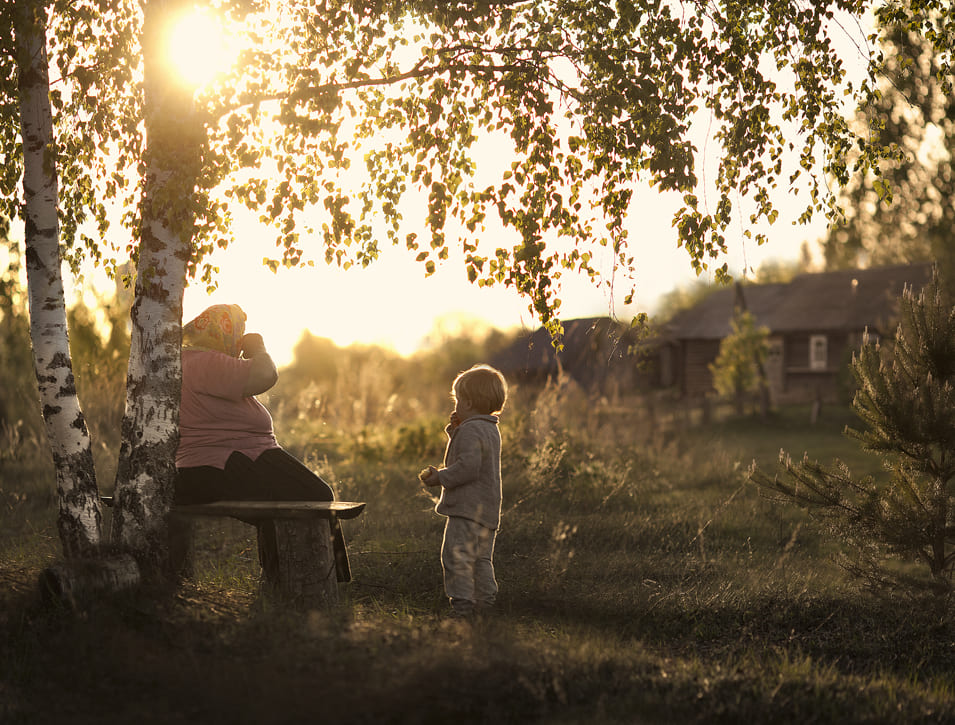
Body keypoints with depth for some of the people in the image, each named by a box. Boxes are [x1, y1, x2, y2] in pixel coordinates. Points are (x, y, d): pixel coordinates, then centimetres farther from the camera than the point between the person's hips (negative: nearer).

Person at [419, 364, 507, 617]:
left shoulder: (471, 431, -14)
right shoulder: (491, 429, 17)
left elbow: (467, 467, -24)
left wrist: (440, 477, -15)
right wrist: (455, 431, 17)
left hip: (467, 509, -10)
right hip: (488, 510, 11)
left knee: (456, 555, -10)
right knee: (481, 558, 15)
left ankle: (461, 602, -13)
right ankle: (485, 599, 16)